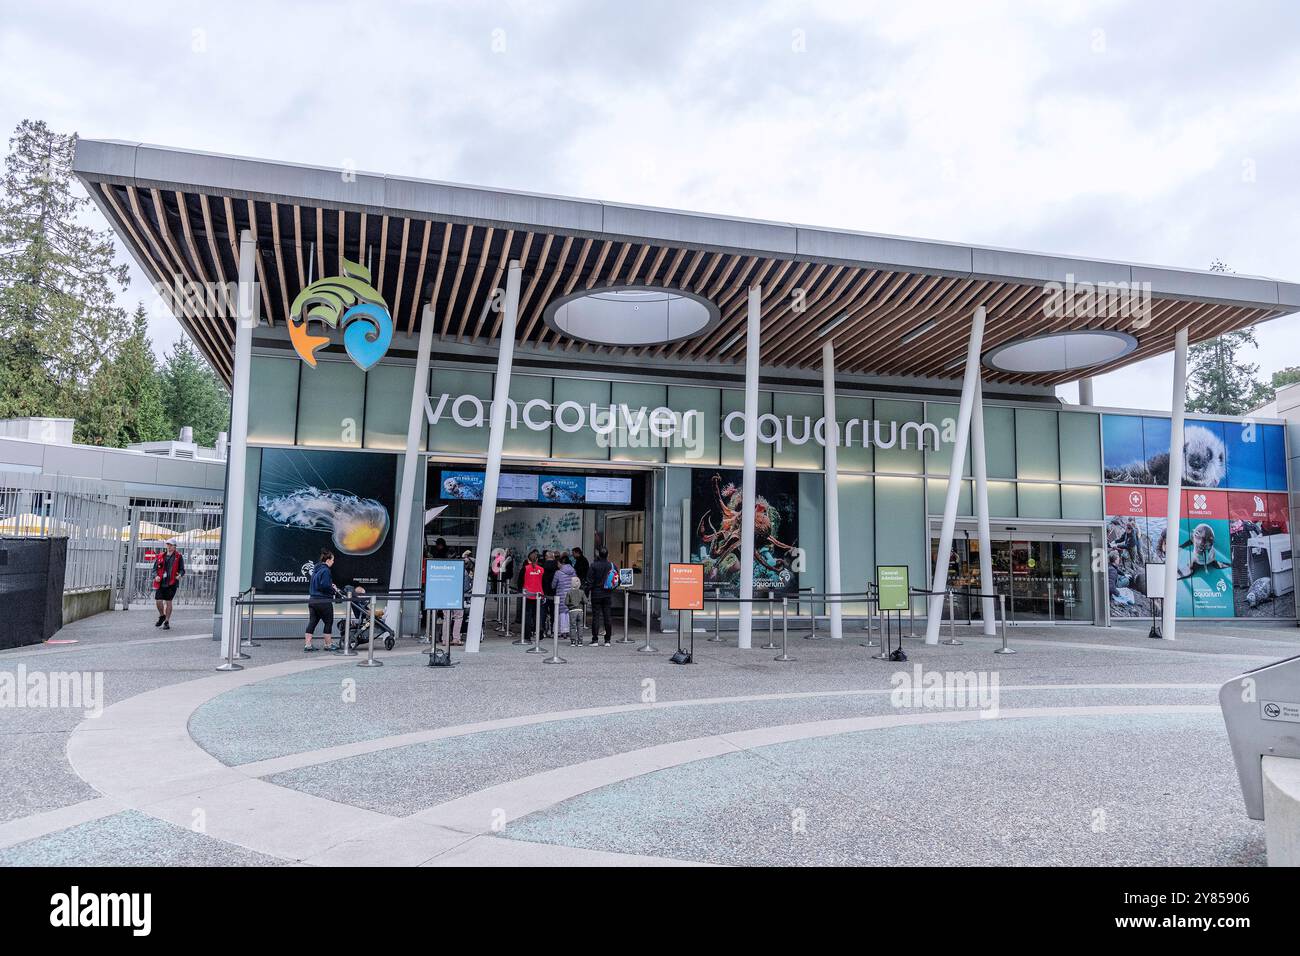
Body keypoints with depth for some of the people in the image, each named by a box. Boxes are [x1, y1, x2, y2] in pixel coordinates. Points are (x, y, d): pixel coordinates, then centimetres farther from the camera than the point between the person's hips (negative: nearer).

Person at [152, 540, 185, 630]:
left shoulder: (178, 557, 3)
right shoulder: (160, 557, 9)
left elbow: (182, 569, 5)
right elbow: (155, 569, 13)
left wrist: (180, 575, -16)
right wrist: (156, 576, -6)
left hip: (171, 583, -3)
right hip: (160, 583, 3)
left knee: (168, 602, 1)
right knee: (158, 601, -1)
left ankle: (167, 622, 14)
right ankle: (162, 616, 29)